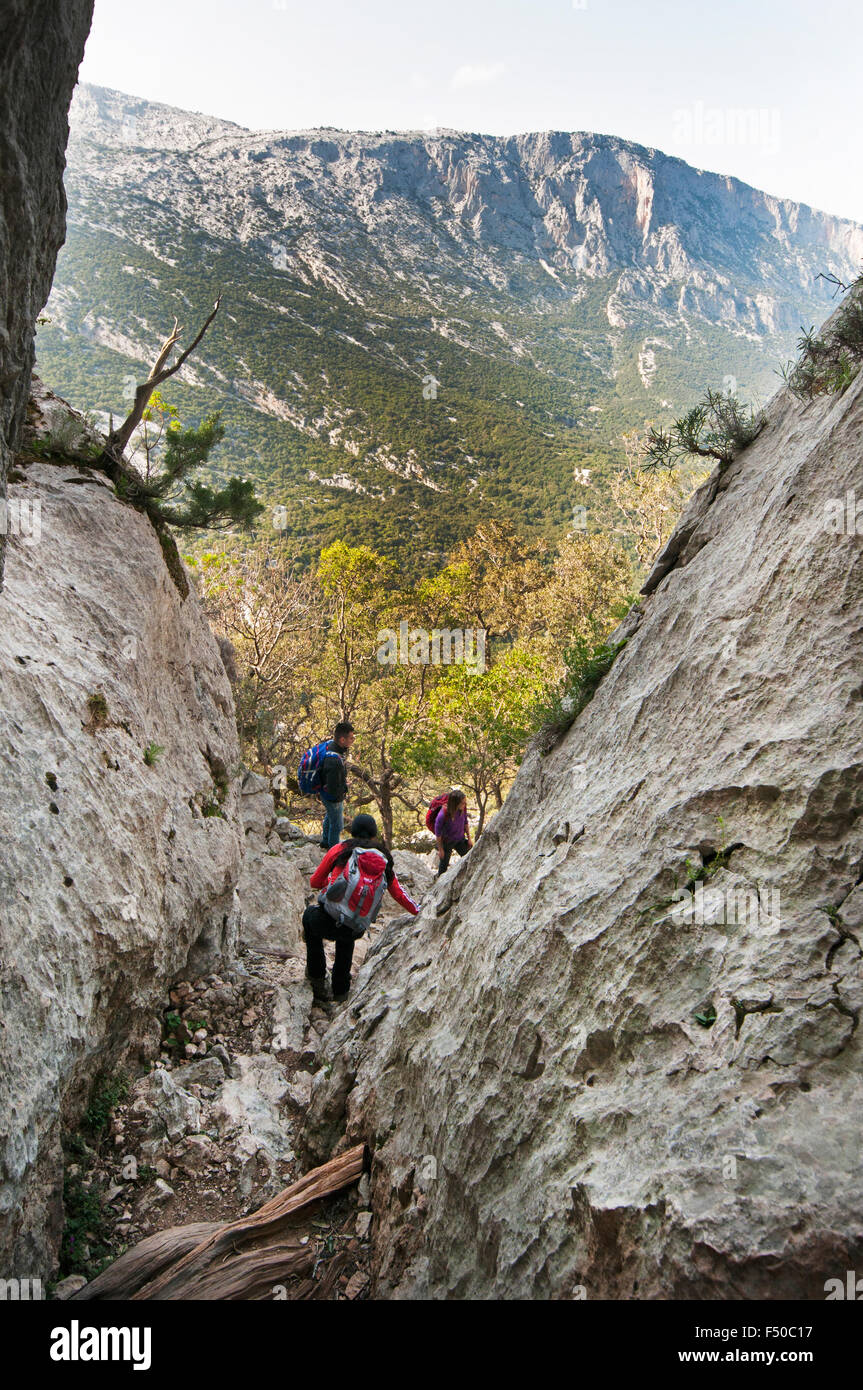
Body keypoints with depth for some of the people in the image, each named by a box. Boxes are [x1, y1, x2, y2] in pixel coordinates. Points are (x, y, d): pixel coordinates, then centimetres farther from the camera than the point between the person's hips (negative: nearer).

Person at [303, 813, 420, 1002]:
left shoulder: (340, 849, 4)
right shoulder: (384, 859, 10)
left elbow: (314, 882, 13)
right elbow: (398, 894, 20)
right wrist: (418, 912, 36)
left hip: (326, 922, -2)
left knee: (310, 914, 34)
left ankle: (317, 976, 34)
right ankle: (341, 991, 41)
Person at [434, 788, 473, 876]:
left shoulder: (463, 808, -21)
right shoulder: (443, 814, -36)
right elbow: (438, 833, -21)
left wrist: (469, 838, 8)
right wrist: (440, 849, -11)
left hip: (460, 839, 5)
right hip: (446, 842, -5)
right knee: (444, 864, 14)